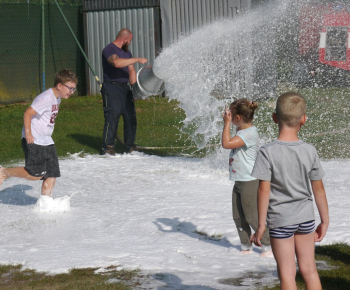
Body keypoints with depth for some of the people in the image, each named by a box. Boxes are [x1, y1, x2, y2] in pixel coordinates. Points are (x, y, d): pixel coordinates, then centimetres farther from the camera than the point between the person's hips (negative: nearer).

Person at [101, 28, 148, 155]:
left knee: (130, 117, 4)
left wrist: (134, 85, 4)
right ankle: (108, 147, -7)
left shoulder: (126, 52, 20)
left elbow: (131, 70, 20)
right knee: (112, 117, -11)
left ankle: (129, 146, 13)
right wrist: (137, 59, -25)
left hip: (125, 88, 8)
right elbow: (117, 63, -27)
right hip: (112, 88, -8)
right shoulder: (109, 50, -8)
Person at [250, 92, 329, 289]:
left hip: (280, 219, -3)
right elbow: (318, 188, 1)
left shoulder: (267, 152, -15)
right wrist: (325, 221, 11)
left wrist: (261, 225, -9)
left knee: (287, 273, 5)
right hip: (306, 217, 3)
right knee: (309, 270, 14)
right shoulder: (310, 151, -5)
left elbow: (264, 190, -16)